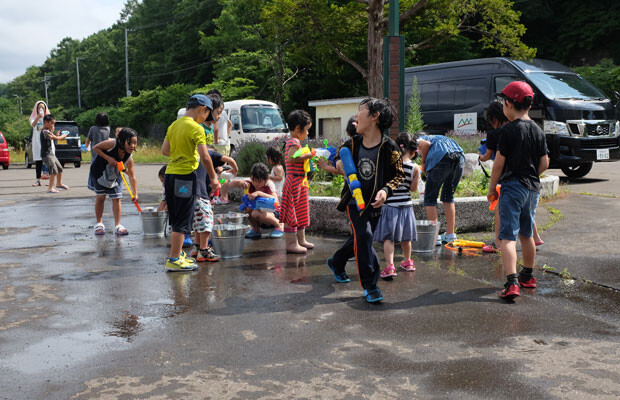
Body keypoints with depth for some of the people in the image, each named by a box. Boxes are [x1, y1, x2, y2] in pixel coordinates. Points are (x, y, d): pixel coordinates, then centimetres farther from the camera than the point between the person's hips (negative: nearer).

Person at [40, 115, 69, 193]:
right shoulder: (45, 131, -18)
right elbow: (56, 138, -21)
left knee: (60, 168, 21)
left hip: (51, 154, 10)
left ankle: (59, 183, 41)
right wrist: (63, 136, -6)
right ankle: (51, 188, -22)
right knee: (54, 170, -20)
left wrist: (52, 132, 12)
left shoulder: (48, 131, 14)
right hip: (46, 155, -10)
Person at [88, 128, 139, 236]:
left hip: (114, 175, 2)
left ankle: (118, 226, 4)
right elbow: (95, 148, -21)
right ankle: (99, 224, 15)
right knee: (100, 197, 1)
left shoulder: (129, 158, -24)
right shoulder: (112, 144, -32)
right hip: (99, 171, -2)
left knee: (116, 198, -2)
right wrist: (108, 158, -31)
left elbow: (132, 177, -24)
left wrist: (135, 193, -31)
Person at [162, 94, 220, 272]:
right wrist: (213, 178, -6)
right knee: (182, 221, -2)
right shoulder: (196, 128, -12)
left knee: (175, 219, 17)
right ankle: (174, 260, 1)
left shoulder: (173, 125, 11)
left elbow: (164, 150, 14)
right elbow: (205, 157, -15)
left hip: (170, 174, 8)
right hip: (185, 176, -8)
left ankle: (177, 253, 27)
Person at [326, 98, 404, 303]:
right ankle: (369, 286, -13)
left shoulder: (389, 147, -14)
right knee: (363, 235, -20)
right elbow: (340, 152, 17)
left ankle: (336, 263, 48)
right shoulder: (352, 143, -5)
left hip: (374, 204, 1)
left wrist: (386, 190, -22)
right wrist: (339, 162, -6)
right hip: (354, 201, -1)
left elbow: (398, 174, -5)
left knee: (358, 240, 17)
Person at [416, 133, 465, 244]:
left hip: (442, 158, -6)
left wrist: (423, 163, 9)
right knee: (448, 196, 21)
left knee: (430, 198, 7)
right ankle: (450, 235, 24)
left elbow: (426, 144, -4)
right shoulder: (437, 138, 40)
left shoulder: (418, 140, 22)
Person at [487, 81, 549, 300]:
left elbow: (499, 163, -13)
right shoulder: (537, 130, 6)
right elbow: (544, 163, 8)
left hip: (512, 186, -7)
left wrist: (492, 188, -3)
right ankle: (528, 276, 35)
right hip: (533, 188, 7)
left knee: (508, 236, -10)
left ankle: (512, 282, -22)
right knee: (526, 234, 21)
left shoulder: (509, 130, -13)